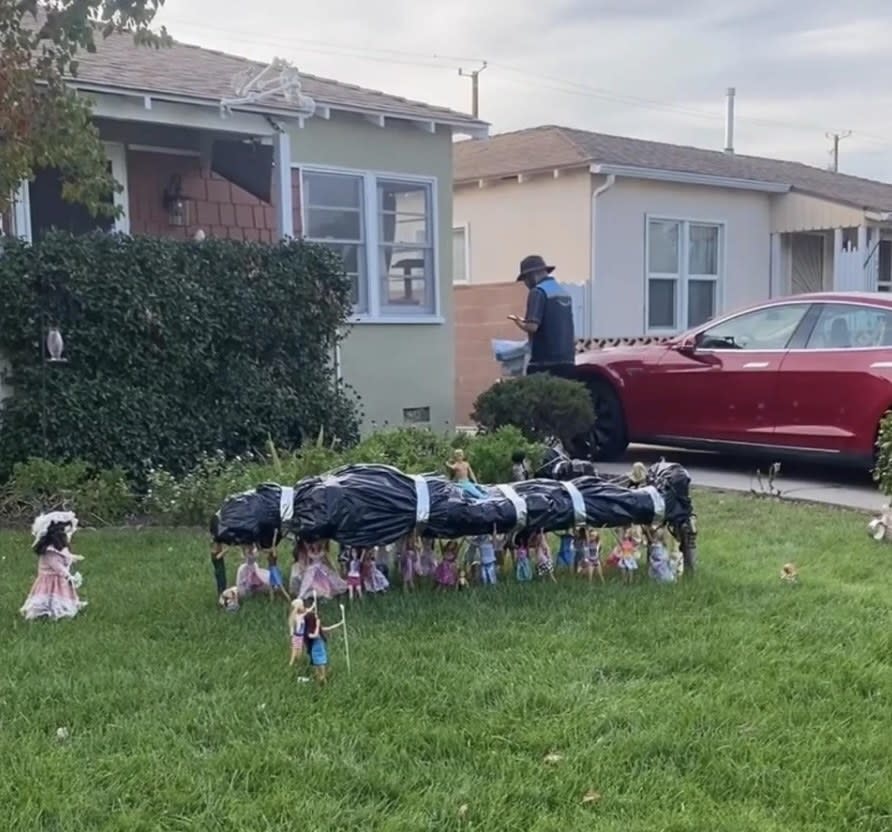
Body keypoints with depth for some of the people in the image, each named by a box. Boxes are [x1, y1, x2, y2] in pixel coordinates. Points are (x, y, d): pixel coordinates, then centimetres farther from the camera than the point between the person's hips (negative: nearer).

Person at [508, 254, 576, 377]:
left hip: (544, 362, -8)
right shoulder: (564, 293, 16)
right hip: (567, 361, 8)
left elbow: (532, 326, -18)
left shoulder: (538, 292, -9)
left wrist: (518, 322, -1)